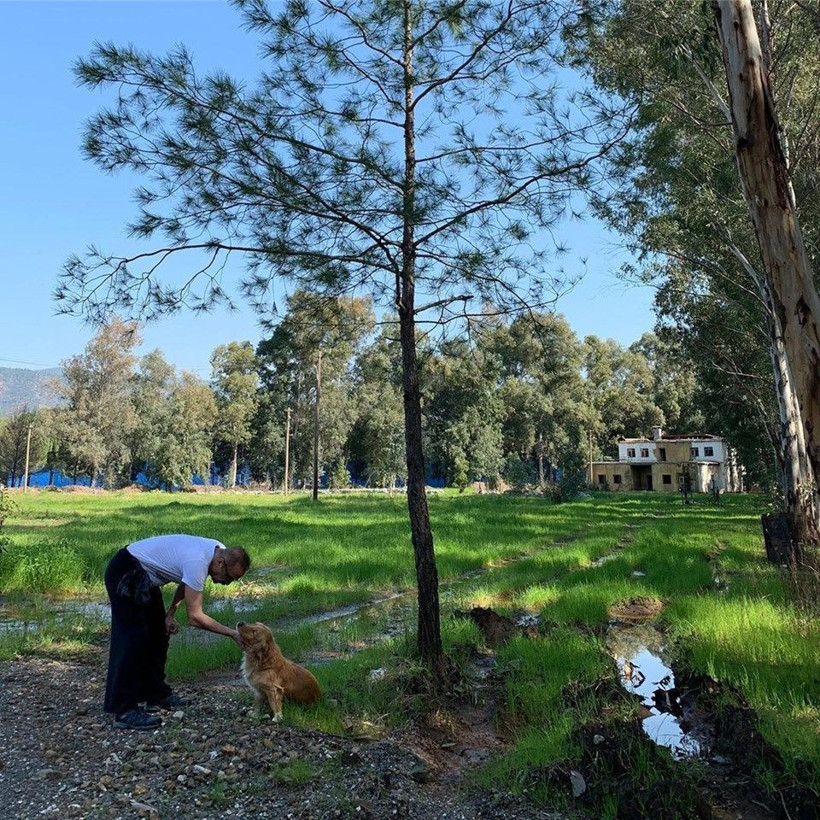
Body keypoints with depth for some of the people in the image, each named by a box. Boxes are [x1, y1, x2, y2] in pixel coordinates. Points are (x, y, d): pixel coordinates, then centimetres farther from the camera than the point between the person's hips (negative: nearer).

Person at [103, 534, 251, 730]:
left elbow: (185, 581, 12)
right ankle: (124, 711, -7)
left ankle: (157, 695, 24)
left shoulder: (218, 550, -5)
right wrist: (233, 634, -25)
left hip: (144, 577, 10)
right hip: (125, 574, -10)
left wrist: (170, 613, 3)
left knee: (158, 635, 14)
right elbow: (195, 617, -30)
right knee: (132, 640, -12)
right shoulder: (197, 562, -33)